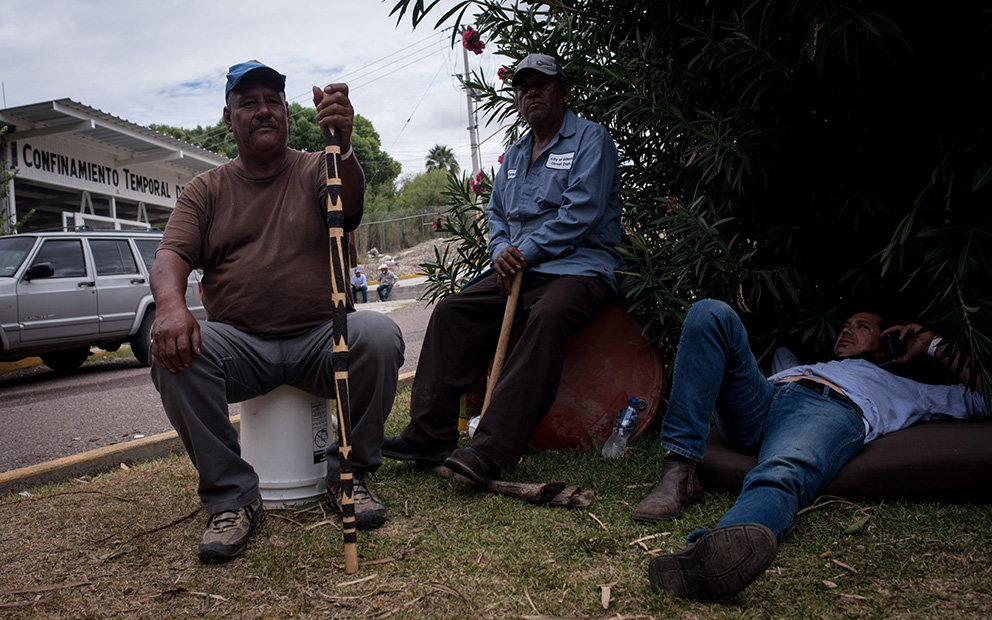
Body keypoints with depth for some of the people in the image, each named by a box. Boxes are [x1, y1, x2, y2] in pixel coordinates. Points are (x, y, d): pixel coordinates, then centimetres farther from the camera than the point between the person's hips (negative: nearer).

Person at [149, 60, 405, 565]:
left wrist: (342, 146, -40)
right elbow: (171, 255, -2)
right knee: (175, 352, -29)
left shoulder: (315, 172, 7)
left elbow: (348, 201, -17)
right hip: (241, 347, 1)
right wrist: (170, 305, -26)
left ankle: (350, 474, -9)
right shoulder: (207, 190, 12)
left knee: (379, 334, -31)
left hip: (320, 339, -1)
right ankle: (231, 497, -15)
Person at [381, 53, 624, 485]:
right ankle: (430, 435, -17)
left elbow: (581, 212, -12)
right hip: (520, 270, 7)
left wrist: (526, 252, -15)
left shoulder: (590, 140, 0)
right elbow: (496, 213, 23)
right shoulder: (514, 155, 23)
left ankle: (492, 451, -44)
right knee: (451, 311, -12)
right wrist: (501, 251, 0)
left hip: (579, 266, -7)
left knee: (546, 317, -38)